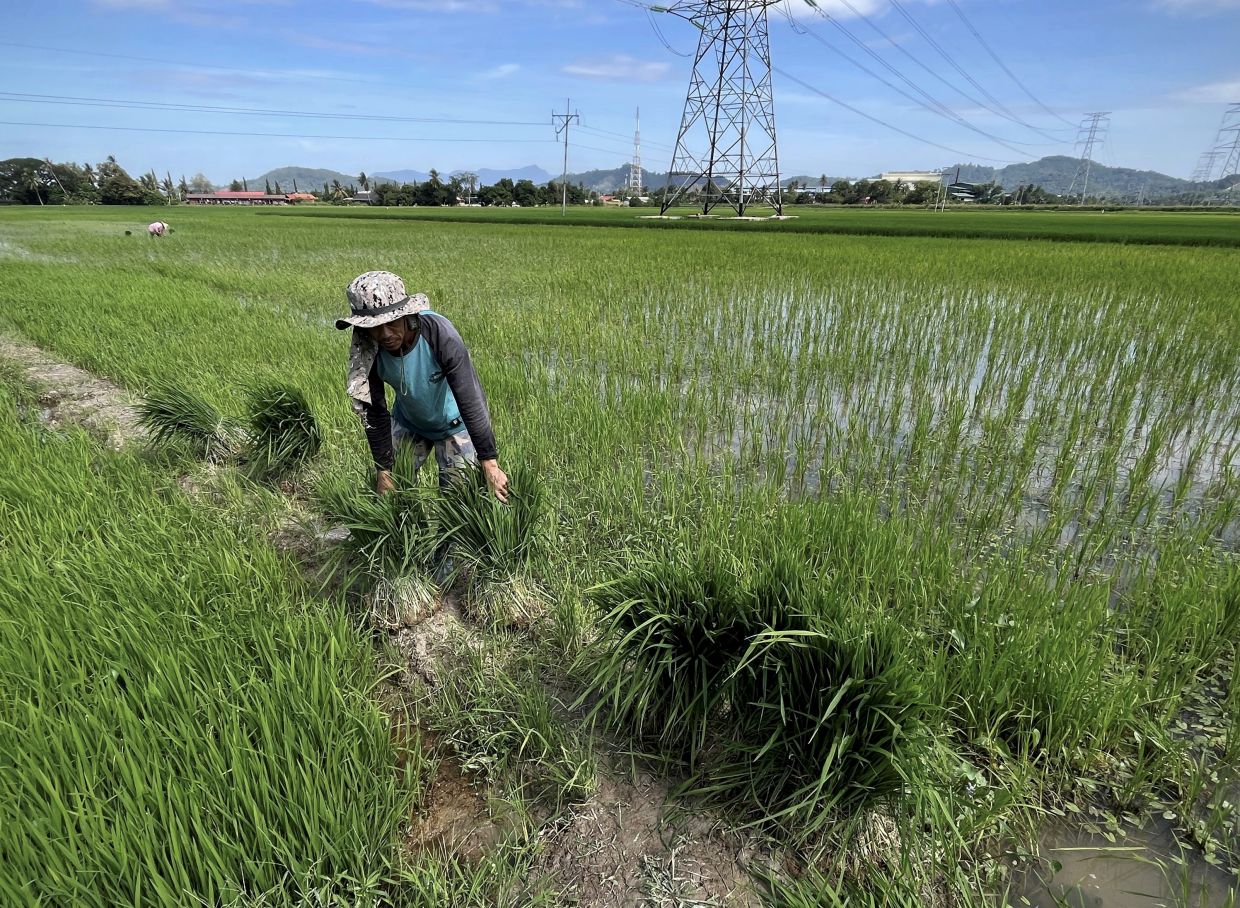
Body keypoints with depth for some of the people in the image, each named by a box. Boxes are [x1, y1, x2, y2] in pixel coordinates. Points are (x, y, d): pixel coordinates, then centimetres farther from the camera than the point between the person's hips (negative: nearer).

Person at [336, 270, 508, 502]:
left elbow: (471, 400, -34)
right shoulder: (366, 352, -23)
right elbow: (374, 414, -13)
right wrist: (383, 471, -12)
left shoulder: (439, 333, -34)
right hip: (408, 422, 4)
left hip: (454, 422, -3)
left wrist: (490, 465, -35)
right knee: (391, 493, 9)